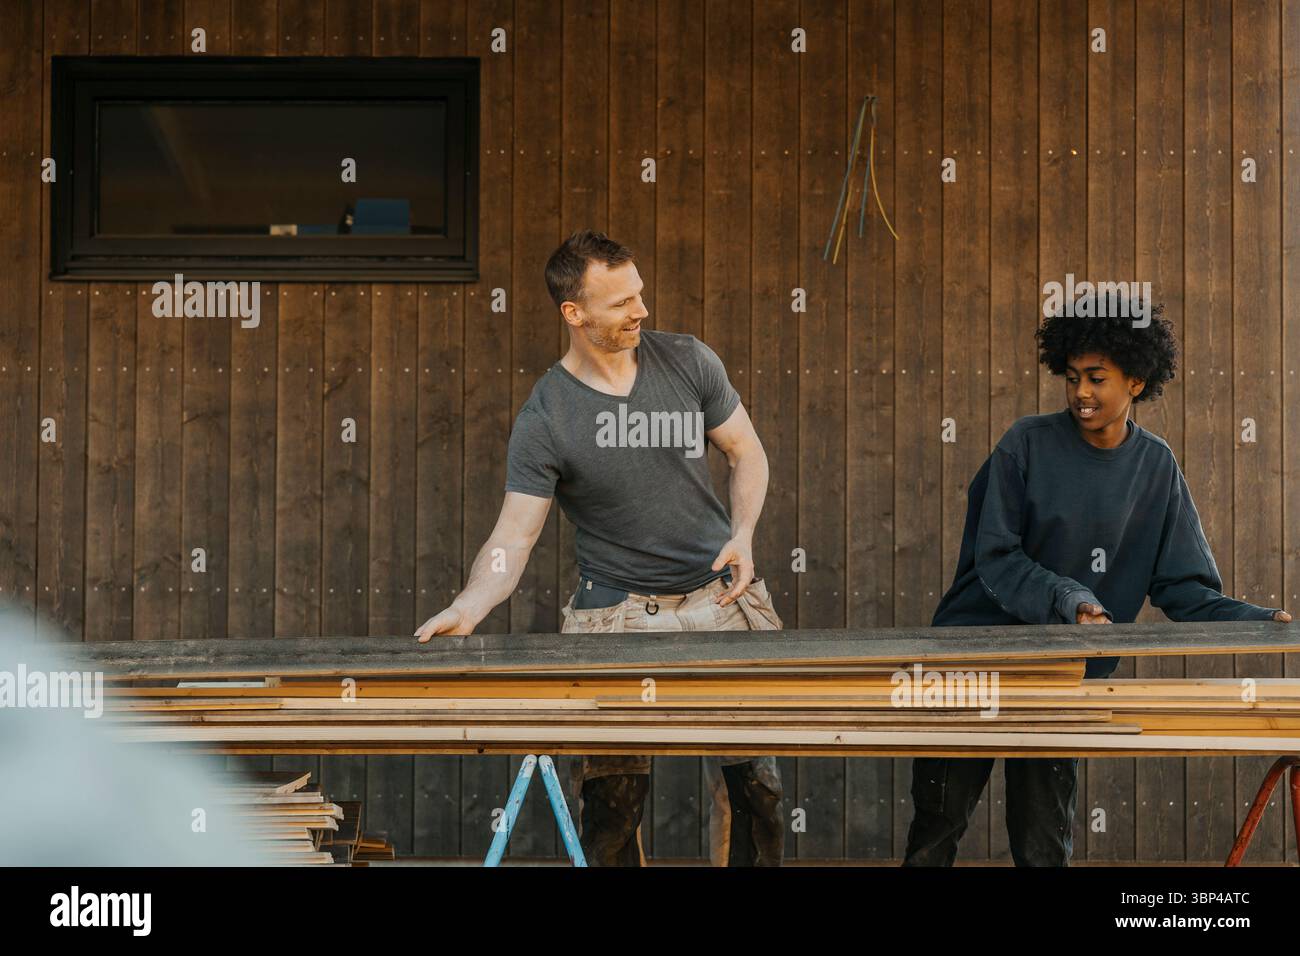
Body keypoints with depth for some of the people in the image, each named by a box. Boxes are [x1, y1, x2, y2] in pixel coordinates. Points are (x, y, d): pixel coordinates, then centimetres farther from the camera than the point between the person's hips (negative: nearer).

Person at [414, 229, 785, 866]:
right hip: (616, 615, -2)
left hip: (720, 593, 2)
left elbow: (746, 453, 11)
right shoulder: (544, 420, -10)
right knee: (611, 801, -6)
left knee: (752, 783, 0)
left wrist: (742, 535, -7)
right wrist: (471, 606, -32)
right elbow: (513, 536, -13)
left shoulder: (688, 361, 0)